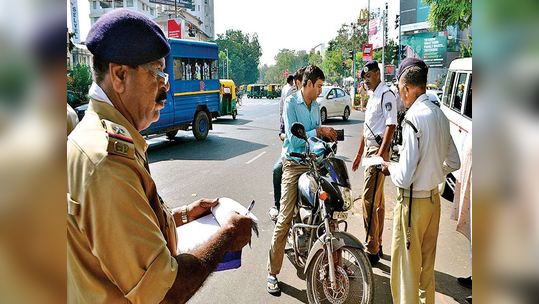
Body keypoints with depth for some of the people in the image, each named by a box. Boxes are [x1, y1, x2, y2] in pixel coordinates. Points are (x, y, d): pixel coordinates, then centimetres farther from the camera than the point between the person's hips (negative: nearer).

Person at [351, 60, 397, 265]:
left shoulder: (386, 94, -11)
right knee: (378, 200, 14)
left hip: (379, 150, -10)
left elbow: (391, 125, -19)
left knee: (369, 200, -11)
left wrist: (381, 154, -26)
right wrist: (360, 154, 26)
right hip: (370, 150, 10)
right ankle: (377, 245, 25)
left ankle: (372, 251, -4)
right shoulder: (373, 96, 20)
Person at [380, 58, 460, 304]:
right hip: (434, 198, 8)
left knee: (406, 269, 5)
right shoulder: (440, 115, 4)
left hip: (413, 203, -8)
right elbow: (453, 163, 15)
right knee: (427, 263, 23)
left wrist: (389, 168, -4)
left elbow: (404, 177, -23)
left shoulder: (413, 119, -22)